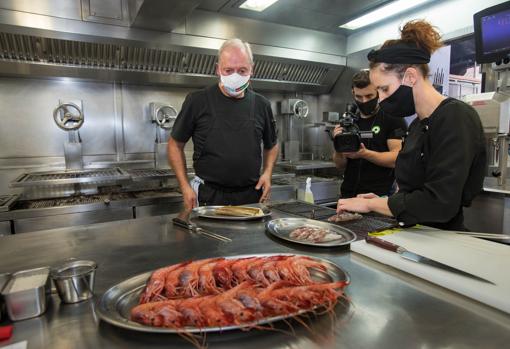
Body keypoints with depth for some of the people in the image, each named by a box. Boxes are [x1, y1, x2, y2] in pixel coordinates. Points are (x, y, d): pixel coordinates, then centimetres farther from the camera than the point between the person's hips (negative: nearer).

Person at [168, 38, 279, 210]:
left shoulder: (261, 105, 3)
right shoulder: (197, 101, -5)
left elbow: (271, 145, 17)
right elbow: (175, 145, 2)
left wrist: (267, 173, 0)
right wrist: (185, 187, -7)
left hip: (252, 195, 3)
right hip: (209, 196, -2)